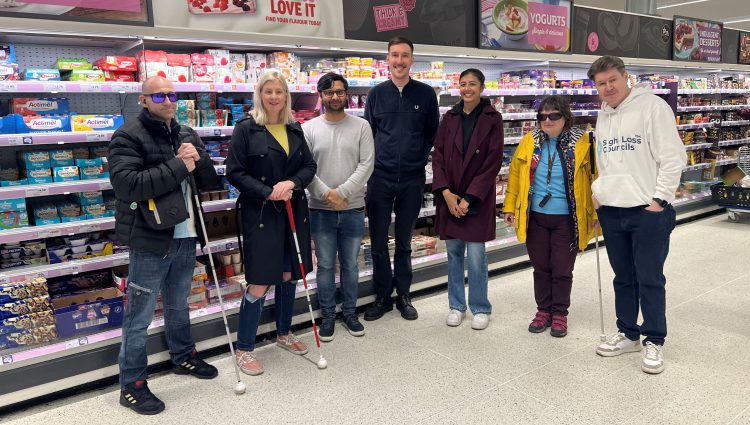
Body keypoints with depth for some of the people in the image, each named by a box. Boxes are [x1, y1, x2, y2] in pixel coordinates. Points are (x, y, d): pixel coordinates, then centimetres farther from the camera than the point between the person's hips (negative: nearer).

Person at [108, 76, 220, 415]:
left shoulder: (187, 135, 11)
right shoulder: (128, 136, -10)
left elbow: (211, 180, 11)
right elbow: (126, 184, -24)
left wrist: (198, 160, -10)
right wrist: (177, 166, -21)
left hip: (185, 237, 7)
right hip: (150, 240, -6)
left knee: (179, 306, 23)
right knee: (139, 316, 4)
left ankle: (183, 357, 42)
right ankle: (131, 385, 17)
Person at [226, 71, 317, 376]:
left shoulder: (294, 128, 9)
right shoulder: (246, 128, -6)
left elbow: (310, 166, 8)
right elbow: (235, 172, -9)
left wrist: (291, 183, -11)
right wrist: (268, 193, -18)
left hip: (294, 212, 6)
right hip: (260, 214, -5)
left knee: (289, 275, 15)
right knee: (259, 283, -5)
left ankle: (284, 333, 35)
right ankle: (244, 349, 11)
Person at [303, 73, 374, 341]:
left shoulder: (361, 126, 0)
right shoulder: (309, 128, 1)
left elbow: (367, 164, -7)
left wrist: (341, 192, -15)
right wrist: (326, 194, -15)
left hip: (353, 209, 0)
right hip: (321, 210, 0)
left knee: (350, 265, 12)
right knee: (325, 266, 9)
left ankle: (349, 312, 28)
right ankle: (328, 315, 24)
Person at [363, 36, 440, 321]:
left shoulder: (426, 94, 2)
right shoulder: (377, 94, 4)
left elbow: (433, 134, 8)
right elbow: (367, 133, 9)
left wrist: (420, 159, 3)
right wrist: (372, 162, 2)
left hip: (412, 179, 0)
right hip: (380, 177, 1)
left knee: (404, 242, 11)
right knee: (379, 242, 5)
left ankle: (403, 296, 25)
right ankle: (382, 297, 20)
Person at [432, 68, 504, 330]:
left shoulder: (492, 118, -3)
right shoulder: (450, 117, 7)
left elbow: (492, 163, -8)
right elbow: (438, 155, 5)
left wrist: (469, 198, -12)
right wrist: (445, 192, -8)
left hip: (478, 198, -3)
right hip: (449, 196, 4)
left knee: (476, 255, -2)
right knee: (454, 252, 10)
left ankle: (480, 309, 16)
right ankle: (456, 306, 24)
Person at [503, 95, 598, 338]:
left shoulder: (582, 143, -6)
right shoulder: (530, 142, 2)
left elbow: (595, 179, -5)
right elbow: (515, 174, 8)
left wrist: (595, 212, -10)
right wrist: (510, 206, 6)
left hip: (566, 219, -2)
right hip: (535, 217, 3)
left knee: (562, 270, 8)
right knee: (540, 267, 13)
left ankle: (560, 313, 25)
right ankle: (543, 310, 29)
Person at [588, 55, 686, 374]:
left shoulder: (652, 106, -7)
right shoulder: (603, 115, 14)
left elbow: (673, 156, -10)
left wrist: (659, 199, -13)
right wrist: (598, 193, 11)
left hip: (648, 211, -6)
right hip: (611, 211, 6)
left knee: (650, 279, 1)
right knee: (623, 278, 15)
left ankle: (653, 341, 15)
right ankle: (627, 333, 27)